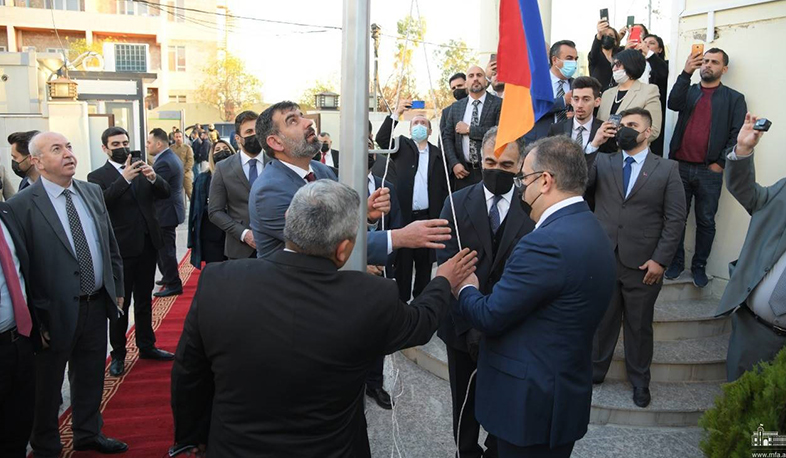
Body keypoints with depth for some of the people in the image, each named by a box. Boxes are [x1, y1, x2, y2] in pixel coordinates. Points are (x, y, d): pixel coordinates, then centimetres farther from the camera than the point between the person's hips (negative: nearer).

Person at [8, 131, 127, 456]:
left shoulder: (93, 192, 4)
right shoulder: (21, 206, -14)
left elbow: (110, 245, 11)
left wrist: (117, 289, 11)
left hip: (97, 305, 5)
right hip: (56, 313, -5)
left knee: (91, 378, 21)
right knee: (47, 386, 14)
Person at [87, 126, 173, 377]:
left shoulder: (142, 170, 10)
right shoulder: (97, 176, -4)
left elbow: (165, 193, 1)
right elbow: (101, 202, -21)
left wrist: (153, 177, -19)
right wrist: (124, 179, -30)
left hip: (148, 244, 5)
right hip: (121, 249, -5)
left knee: (144, 300, 16)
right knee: (121, 303, 5)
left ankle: (146, 346, 28)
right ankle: (118, 354, 17)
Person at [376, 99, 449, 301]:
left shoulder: (438, 154, 8)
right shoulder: (402, 146, 6)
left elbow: (443, 187, 6)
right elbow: (381, 138, -13)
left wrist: (442, 216, 1)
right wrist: (396, 114, -22)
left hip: (428, 216, 2)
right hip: (404, 214, -2)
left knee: (425, 261, 10)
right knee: (403, 261, 5)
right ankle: (402, 300, 14)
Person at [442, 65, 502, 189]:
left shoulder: (499, 104, 0)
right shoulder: (456, 106, 13)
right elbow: (447, 136, 10)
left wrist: (469, 129, -8)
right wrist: (454, 163, -4)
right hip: (464, 171, 3)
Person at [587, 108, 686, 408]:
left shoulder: (667, 169, 2)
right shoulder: (602, 162, 7)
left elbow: (675, 219, -2)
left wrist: (660, 260, -9)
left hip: (642, 264, -1)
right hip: (603, 259, 1)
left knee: (639, 326, 13)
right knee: (601, 320, 13)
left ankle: (639, 381, 33)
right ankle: (594, 370, 33)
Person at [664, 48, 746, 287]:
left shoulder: (734, 98, 7)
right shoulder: (688, 91, 13)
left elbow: (737, 134, -1)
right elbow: (673, 104, -10)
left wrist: (721, 163, -9)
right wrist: (686, 73, -17)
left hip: (710, 171, -1)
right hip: (680, 166, 2)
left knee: (706, 221, 6)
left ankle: (699, 266, 19)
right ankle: (676, 261, 21)